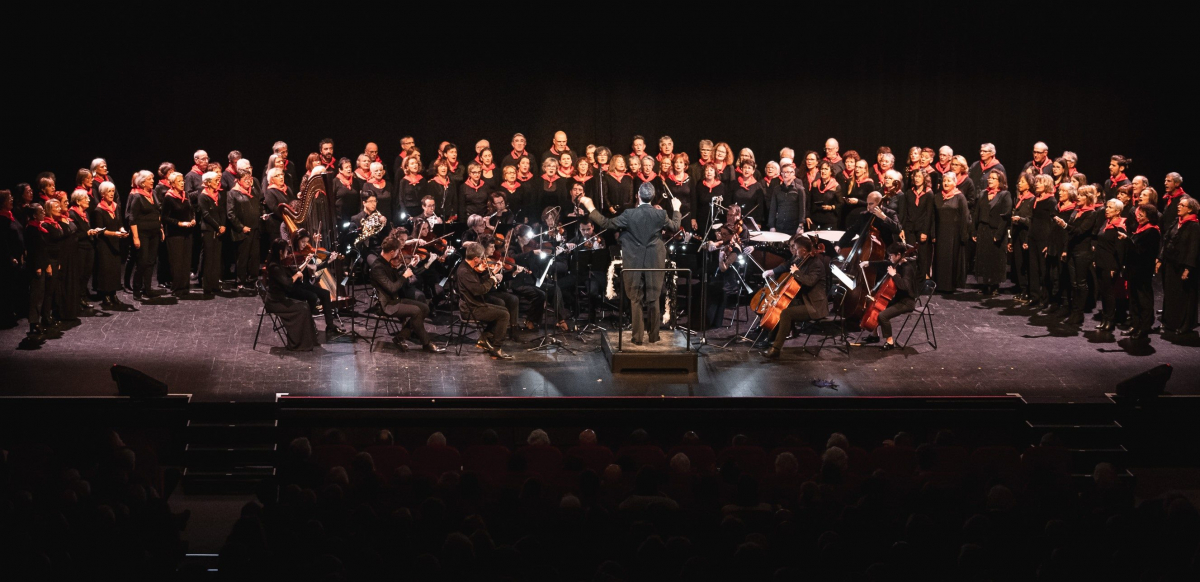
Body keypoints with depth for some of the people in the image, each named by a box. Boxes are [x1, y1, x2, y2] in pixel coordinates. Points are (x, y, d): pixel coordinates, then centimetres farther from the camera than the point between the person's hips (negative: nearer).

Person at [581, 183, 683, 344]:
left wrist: (590, 208, 1)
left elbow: (606, 223, -8)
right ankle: (654, 335, 15)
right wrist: (676, 209, 27)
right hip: (654, 263, 2)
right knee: (654, 299, 11)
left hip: (634, 263, -2)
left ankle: (638, 337, 7)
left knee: (635, 300, 6)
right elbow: (675, 227, 11)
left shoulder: (629, 214, -14)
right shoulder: (660, 215, -6)